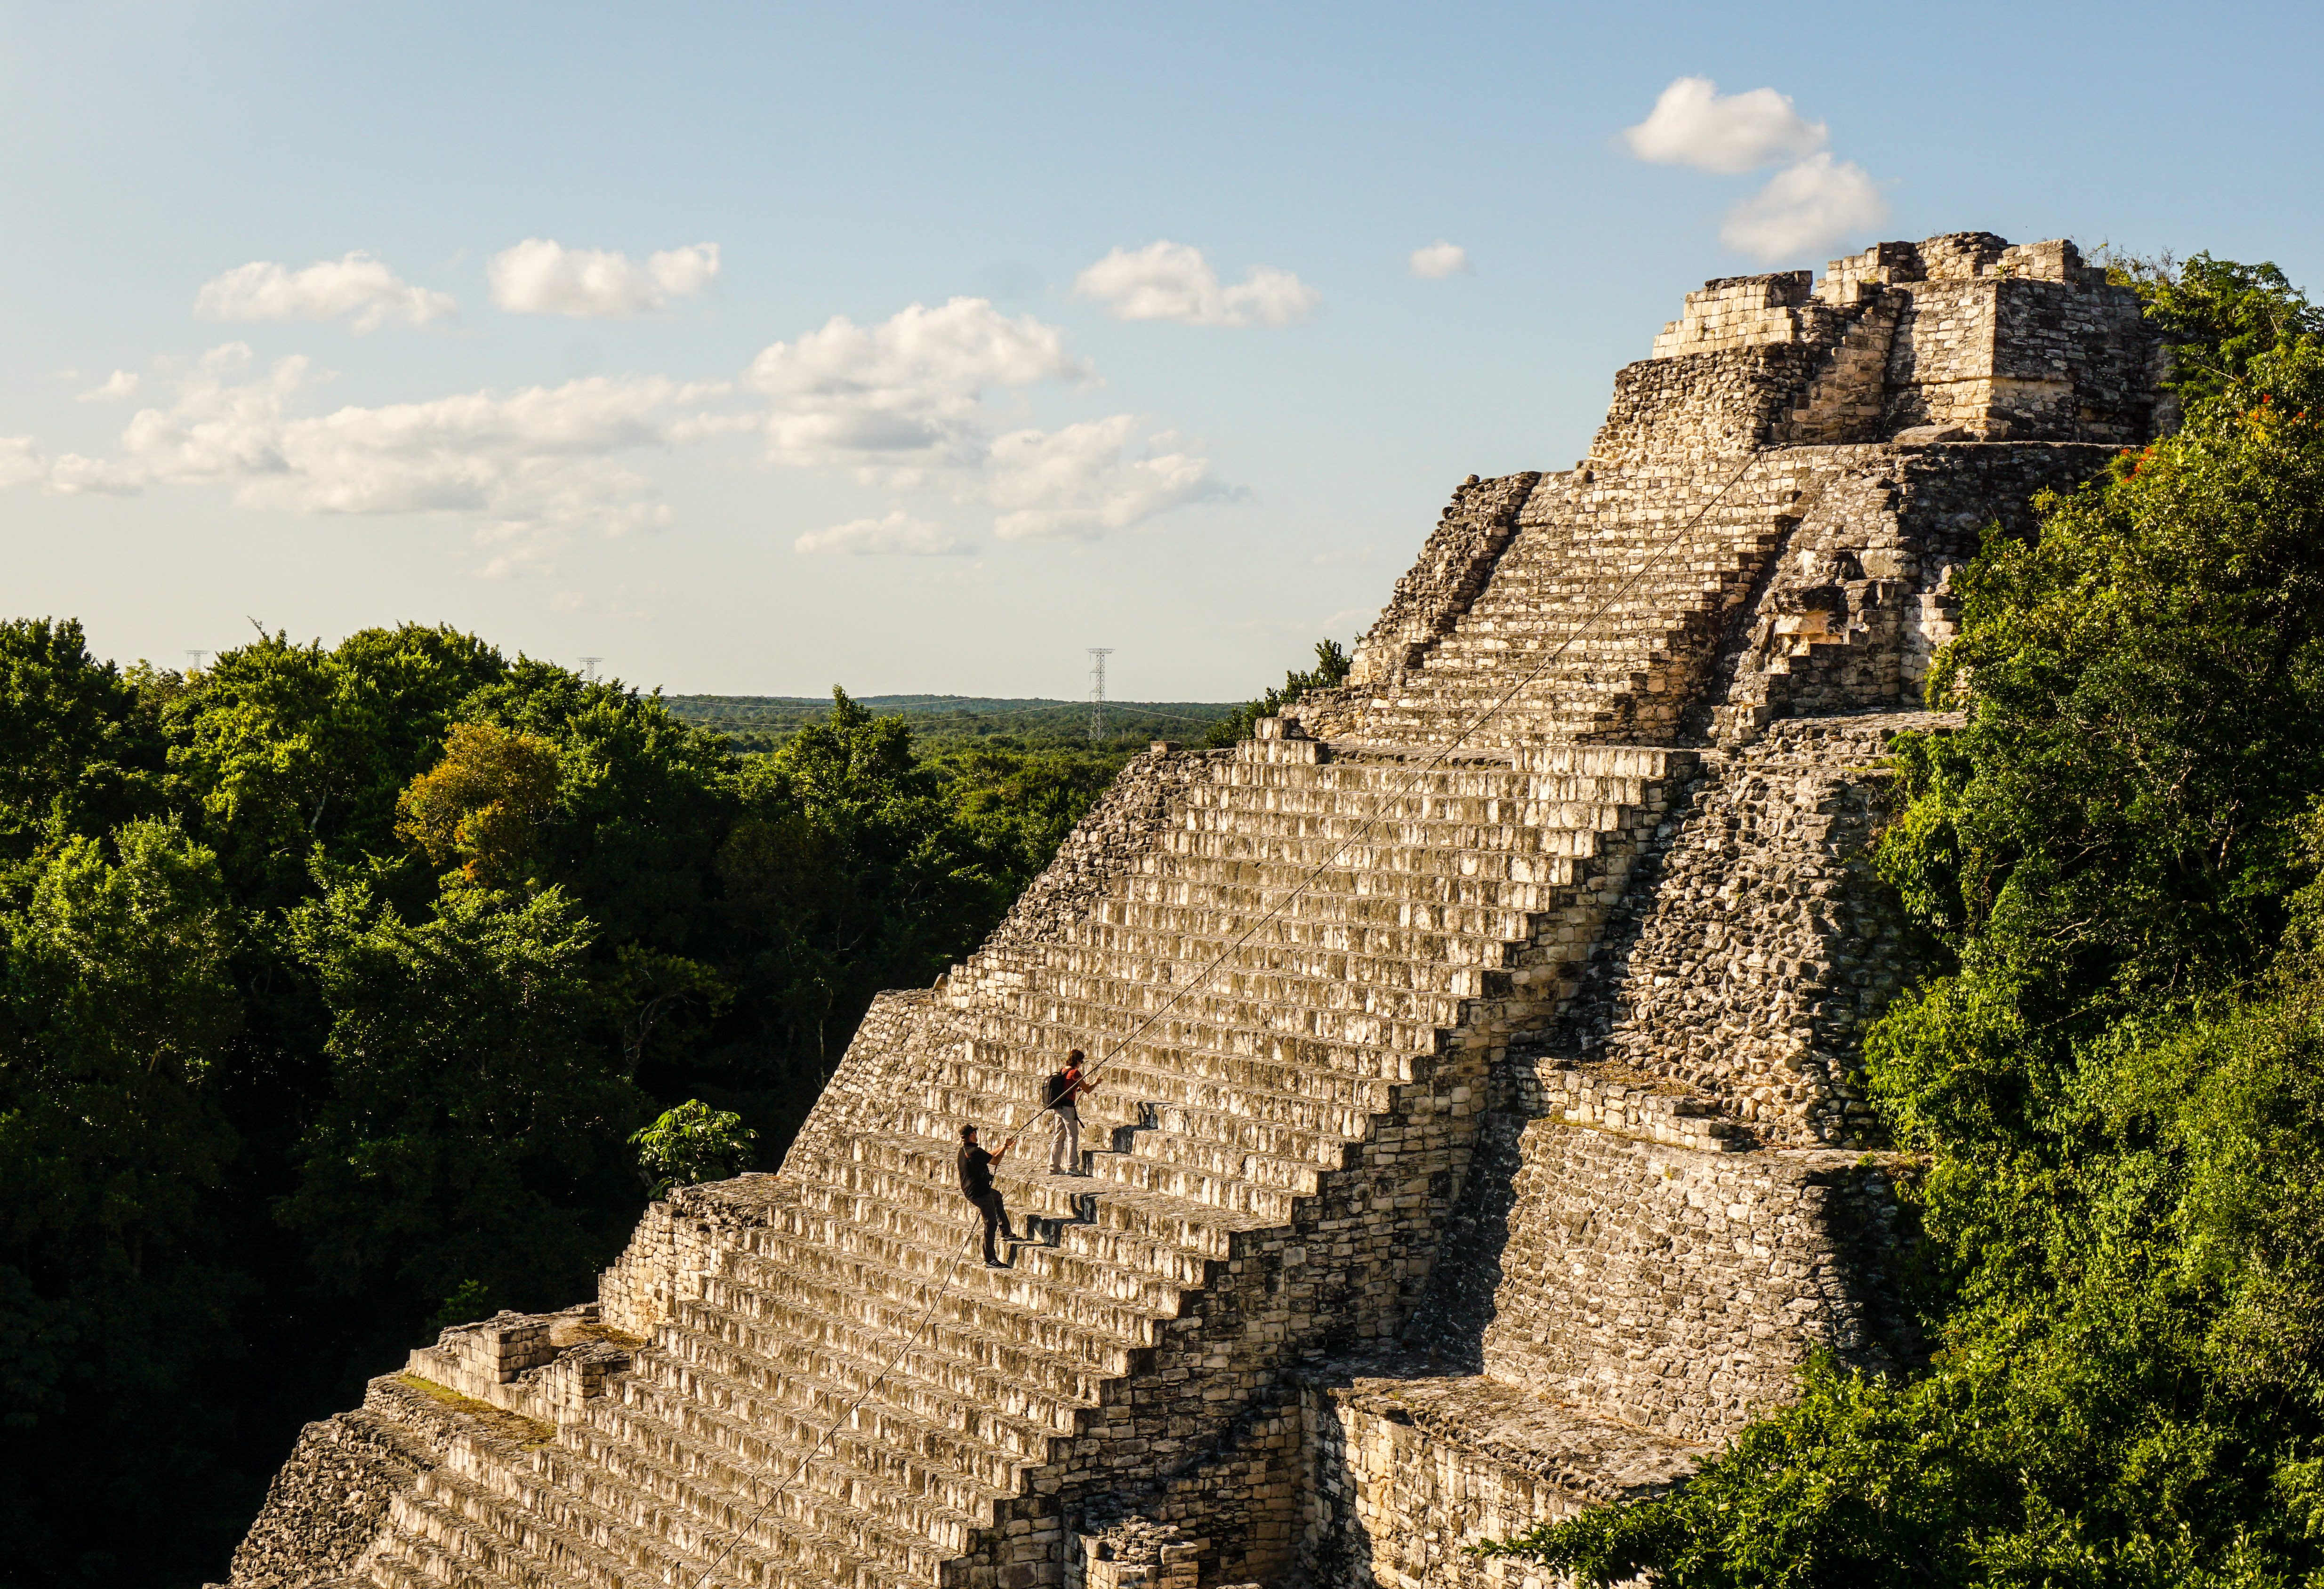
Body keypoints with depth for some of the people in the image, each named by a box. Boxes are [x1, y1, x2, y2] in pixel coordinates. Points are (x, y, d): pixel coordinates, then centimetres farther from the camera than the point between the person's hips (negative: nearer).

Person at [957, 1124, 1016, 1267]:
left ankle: (1006, 1233, 40)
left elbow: (988, 1156, 20)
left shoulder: (963, 1151, 6)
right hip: (979, 1192, -10)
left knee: (997, 1196, 35)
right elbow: (995, 1161, -11)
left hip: (969, 1190, 10)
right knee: (991, 1223, -4)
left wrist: (1002, 1148, 25)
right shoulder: (976, 1152, -23)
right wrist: (1005, 1147, 4)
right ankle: (990, 1259, 0)